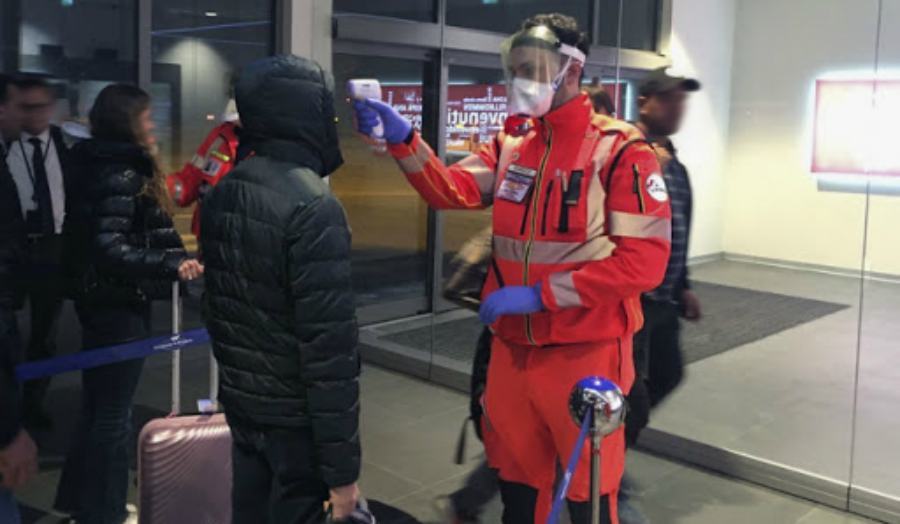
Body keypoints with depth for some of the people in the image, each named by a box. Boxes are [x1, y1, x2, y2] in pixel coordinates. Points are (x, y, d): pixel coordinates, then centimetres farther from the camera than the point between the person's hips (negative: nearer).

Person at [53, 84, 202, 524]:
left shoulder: (109, 167, 10)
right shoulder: (120, 175, -19)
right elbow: (109, 249, -29)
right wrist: (172, 265, -37)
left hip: (103, 300, 10)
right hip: (118, 305, -10)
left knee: (99, 405, 20)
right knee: (113, 412, 2)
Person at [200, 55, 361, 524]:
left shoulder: (221, 194, 3)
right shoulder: (312, 206, -22)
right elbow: (329, 347, -24)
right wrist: (341, 467, -19)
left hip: (240, 404, 8)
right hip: (297, 418, -7)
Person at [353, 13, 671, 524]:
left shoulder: (621, 150, -12)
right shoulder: (511, 144, 8)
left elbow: (644, 261, -18)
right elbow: (452, 190, -2)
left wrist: (539, 293, -20)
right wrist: (403, 138, -18)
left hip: (585, 354, -5)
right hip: (513, 349, 6)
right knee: (516, 480, 20)